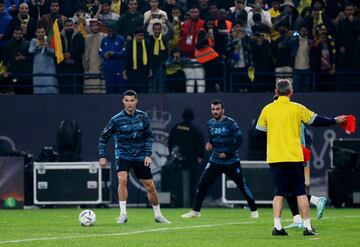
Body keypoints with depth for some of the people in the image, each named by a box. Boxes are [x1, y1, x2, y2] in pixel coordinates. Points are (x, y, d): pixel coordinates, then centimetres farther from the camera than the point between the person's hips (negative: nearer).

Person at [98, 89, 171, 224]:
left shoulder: (143, 116, -2)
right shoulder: (116, 120, -11)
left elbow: (148, 136, 7)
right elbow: (104, 137, -1)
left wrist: (148, 154, -2)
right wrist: (102, 156, -6)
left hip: (140, 156, 3)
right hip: (122, 155, -3)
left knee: (150, 186, 4)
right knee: (122, 179, -27)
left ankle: (158, 215, 22)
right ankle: (123, 213, -21)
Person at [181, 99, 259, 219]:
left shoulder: (230, 123, -12)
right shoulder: (210, 123, 5)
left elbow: (239, 139, -12)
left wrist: (227, 153, -16)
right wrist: (209, 143, 0)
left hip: (231, 161, -4)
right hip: (215, 160, 4)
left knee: (242, 185, 0)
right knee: (202, 184, -3)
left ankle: (254, 210, 14)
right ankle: (195, 211, 7)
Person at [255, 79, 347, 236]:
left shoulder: (267, 110, 3)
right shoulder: (297, 109, -3)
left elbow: (259, 132, 9)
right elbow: (317, 121, 5)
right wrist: (336, 120, 20)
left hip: (274, 158, 2)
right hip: (293, 157, -2)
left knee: (279, 192, 8)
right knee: (300, 192, 4)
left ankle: (277, 226, -1)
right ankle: (307, 226, 2)